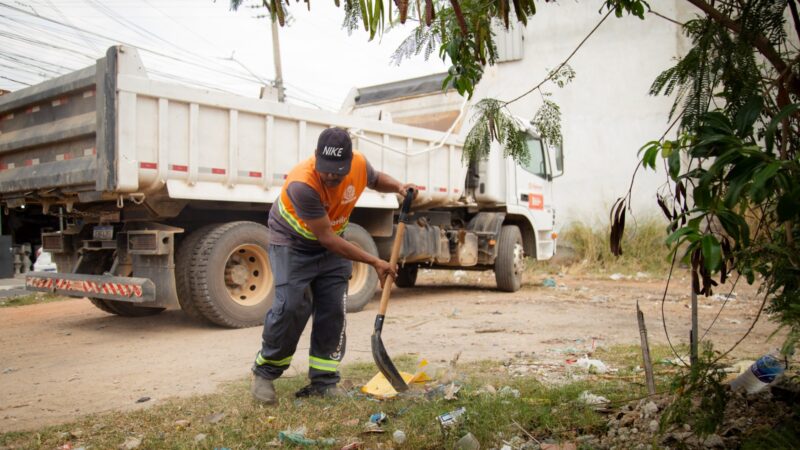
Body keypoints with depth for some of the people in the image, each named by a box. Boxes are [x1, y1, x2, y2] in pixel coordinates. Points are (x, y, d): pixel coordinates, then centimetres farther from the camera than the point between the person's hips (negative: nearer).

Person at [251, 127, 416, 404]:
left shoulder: (359, 164, -19)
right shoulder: (302, 184, -36)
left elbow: (376, 179, 8)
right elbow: (327, 237, -32)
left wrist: (398, 187, -16)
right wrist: (374, 262, -29)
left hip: (332, 242, 5)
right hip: (292, 243, -5)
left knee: (333, 311, -2)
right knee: (291, 306, -17)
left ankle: (323, 382, 8)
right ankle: (264, 373, 4)